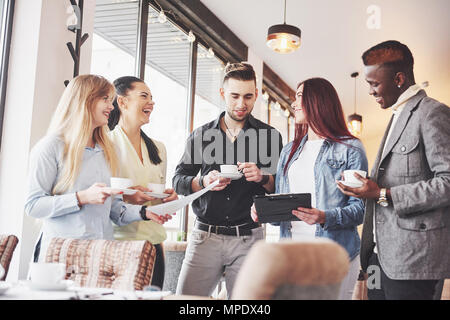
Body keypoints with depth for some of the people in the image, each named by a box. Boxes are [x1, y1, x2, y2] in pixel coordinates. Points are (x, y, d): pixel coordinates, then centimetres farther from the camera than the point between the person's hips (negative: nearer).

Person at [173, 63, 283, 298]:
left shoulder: (270, 136, 8)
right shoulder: (201, 135, 12)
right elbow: (178, 180, 10)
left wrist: (263, 178, -17)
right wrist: (203, 181, -10)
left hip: (248, 239, -1)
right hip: (205, 235, 1)